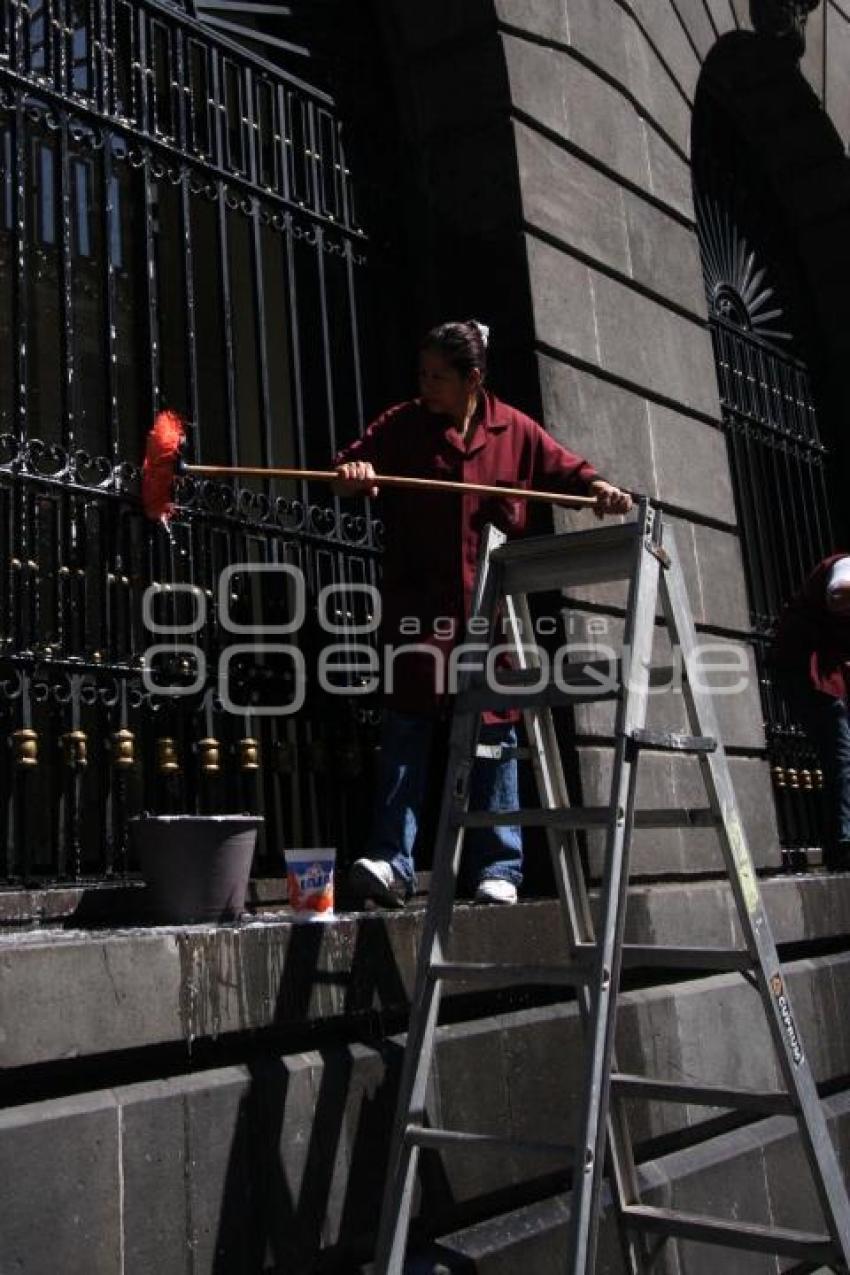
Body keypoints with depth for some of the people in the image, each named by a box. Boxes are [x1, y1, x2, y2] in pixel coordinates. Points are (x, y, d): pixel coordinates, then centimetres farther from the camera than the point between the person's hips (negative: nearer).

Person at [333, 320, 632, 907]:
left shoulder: (513, 430, 7)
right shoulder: (401, 425, 5)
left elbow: (566, 469, 13)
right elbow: (349, 469, -2)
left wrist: (599, 488, -7)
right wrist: (352, 473, -25)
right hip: (419, 605, -1)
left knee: (496, 734, 5)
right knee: (407, 727, -7)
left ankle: (499, 868, 14)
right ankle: (391, 861, -6)